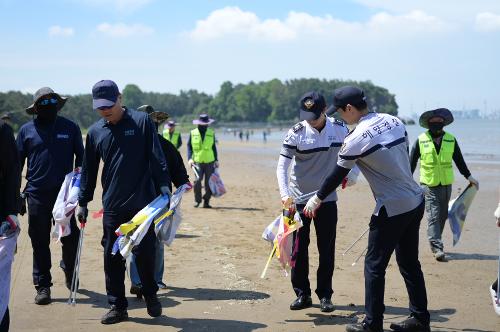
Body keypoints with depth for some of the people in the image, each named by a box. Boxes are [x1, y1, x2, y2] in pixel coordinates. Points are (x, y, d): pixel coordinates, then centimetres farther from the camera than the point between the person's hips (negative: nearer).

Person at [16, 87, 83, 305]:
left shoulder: (69, 127, 7)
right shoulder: (27, 130, 7)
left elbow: (81, 156, 14)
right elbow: (17, 163, 10)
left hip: (65, 193, 0)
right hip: (37, 195, 0)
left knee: (71, 238, 1)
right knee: (40, 242, 4)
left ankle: (70, 272, 29)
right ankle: (42, 286, 14)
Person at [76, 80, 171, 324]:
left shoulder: (141, 121, -1)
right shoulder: (95, 132, 8)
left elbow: (157, 158, -3)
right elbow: (89, 170, 15)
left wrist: (164, 186, -13)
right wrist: (83, 202, 14)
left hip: (143, 203, -3)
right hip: (112, 206, 3)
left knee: (145, 253, 2)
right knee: (112, 258, 4)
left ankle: (151, 295, 24)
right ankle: (117, 306, 15)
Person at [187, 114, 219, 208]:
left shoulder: (211, 133, 10)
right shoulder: (193, 133, 5)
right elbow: (189, 146, 7)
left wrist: (216, 160, 12)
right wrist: (189, 158, -5)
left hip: (209, 162, 2)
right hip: (197, 162, -2)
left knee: (209, 182, 0)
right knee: (197, 180, -15)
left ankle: (206, 201, 11)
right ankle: (197, 200, 0)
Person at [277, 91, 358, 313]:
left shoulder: (340, 129, -5)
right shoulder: (296, 133, -12)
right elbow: (282, 165, -15)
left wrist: (351, 175, -9)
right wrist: (285, 193, -30)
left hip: (327, 198, 1)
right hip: (299, 198, -1)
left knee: (327, 249, 5)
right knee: (299, 248, 3)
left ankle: (325, 295, 16)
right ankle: (302, 294, 15)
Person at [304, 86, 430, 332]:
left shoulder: (357, 138, -16)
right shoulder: (394, 121, 5)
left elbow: (338, 175, -6)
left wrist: (317, 199, 9)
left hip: (392, 209, -8)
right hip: (416, 201, 8)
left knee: (374, 266, 4)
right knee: (409, 263, 18)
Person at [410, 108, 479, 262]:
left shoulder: (451, 140, 3)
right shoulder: (421, 140, -4)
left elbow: (459, 160, 13)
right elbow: (412, 162, 1)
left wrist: (469, 177, 13)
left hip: (446, 184, 4)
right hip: (429, 184, -4)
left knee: (442, 216, 11)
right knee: (433, 216, -11)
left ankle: (434, 242, 27)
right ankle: (437, 248, -14)